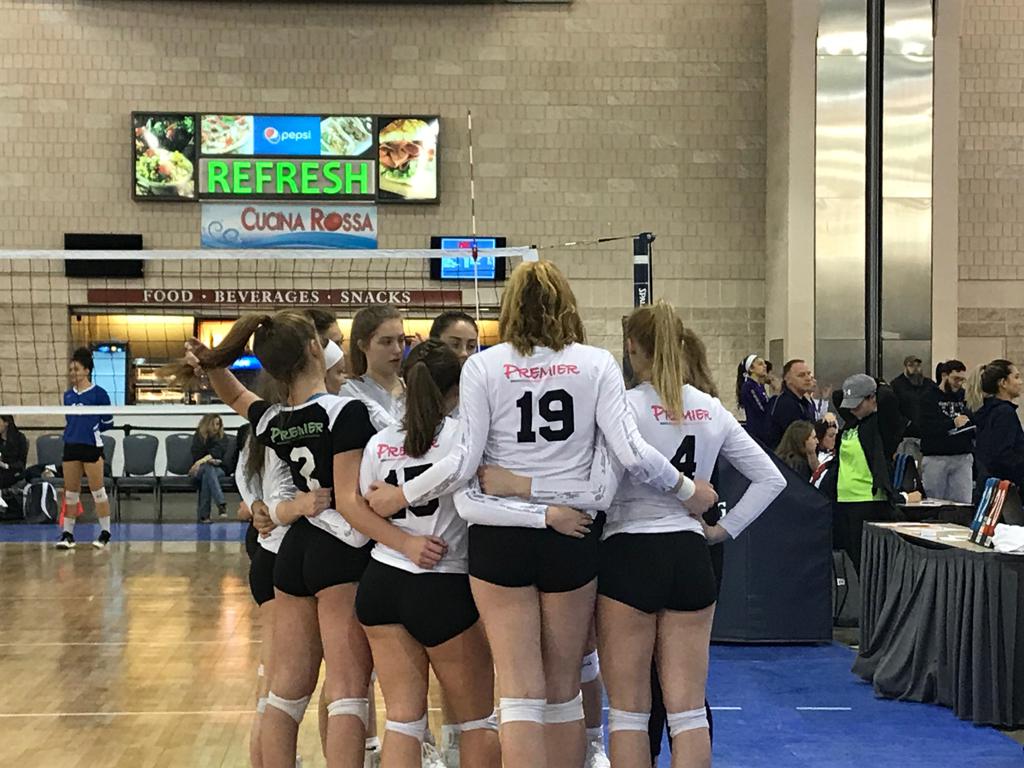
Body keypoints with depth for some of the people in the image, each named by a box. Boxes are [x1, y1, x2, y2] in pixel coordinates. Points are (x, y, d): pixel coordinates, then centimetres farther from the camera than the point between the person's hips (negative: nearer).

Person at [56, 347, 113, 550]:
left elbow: (108, 423, 0)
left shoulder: (99, 394, -5)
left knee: (98, 491, 0)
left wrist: (91, 429, 1)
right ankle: (67, 534, 12)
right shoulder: (68, 395, 12)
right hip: (71, 447, 5)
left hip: (92, 447, -5)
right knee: (70, 493, 7)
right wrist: (73, 432, 8)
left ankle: (105, 533, 8)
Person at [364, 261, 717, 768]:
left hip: (500, 534, -1)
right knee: (563, 687, 16)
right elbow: (630, 452, -9)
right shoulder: (596, 363, -1)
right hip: (572, 535, 2)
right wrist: (688, 491, 7)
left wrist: (401, 496, 4)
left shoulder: (482, 366, -3)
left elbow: (462, 462, -10)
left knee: (521, 691, 1)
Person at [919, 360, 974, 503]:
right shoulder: (930, 397, 2)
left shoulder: (964, 397, 13)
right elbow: (926, 428, -13)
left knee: (963, 502, -1)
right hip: (935, 458, -3)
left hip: (963, 458, 3)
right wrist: (953, 423, -24)